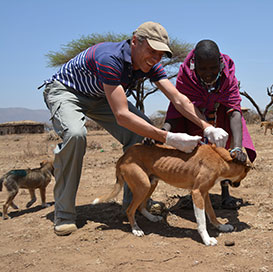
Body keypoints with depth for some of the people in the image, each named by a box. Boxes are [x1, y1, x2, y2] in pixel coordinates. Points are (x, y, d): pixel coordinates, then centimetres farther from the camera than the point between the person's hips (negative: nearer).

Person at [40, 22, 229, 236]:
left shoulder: (149, 64, -15)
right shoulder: (110, 59, -38)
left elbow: (179, 99, -18)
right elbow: (122, 116, -43)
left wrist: (207, 127, -33)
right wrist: (169, 138, -45)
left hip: (98, 97, 7)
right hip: (64, 91, -7)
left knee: (141, 132, -11)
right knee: (75, 134, -37)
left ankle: (133, 200, 5)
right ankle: (64, 214, -20)